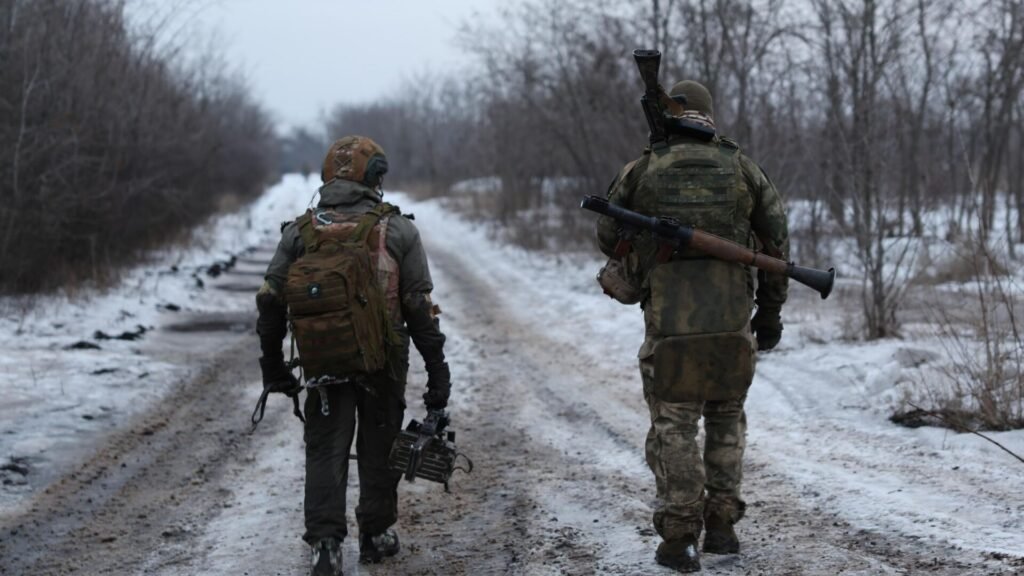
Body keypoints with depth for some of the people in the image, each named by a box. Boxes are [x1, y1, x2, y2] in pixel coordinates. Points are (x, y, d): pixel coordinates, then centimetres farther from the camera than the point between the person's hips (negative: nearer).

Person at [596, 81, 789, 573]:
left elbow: (608, 241, 14)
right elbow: (777, 243, 8)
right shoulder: (742, 169, 6)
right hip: (732, 324, 2)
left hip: (670, 327, -2)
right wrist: (771, 310, 17)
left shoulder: (639, 172, 2)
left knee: (673, 427, 8)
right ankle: (721, 526, 18)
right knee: (726, 418, 20)